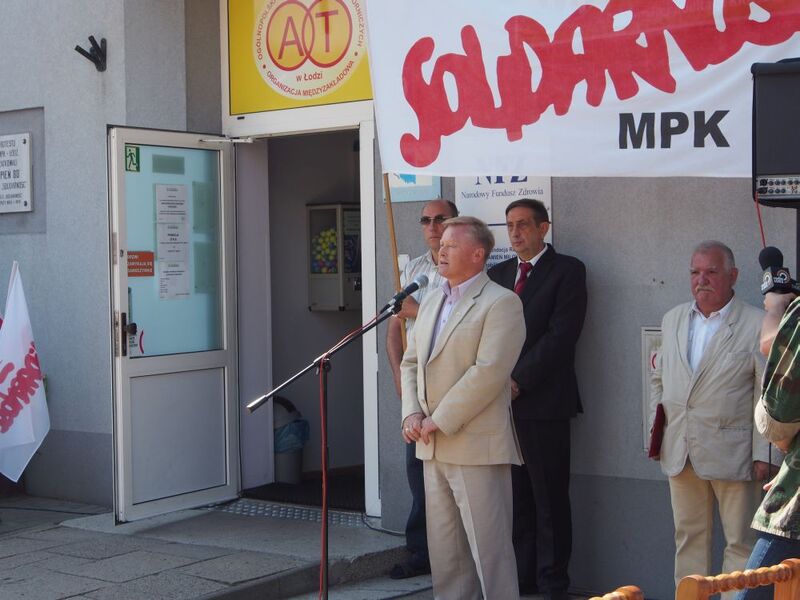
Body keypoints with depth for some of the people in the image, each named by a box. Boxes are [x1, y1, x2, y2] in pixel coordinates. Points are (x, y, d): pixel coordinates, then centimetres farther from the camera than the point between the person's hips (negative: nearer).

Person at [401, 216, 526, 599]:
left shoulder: (501, 303, -9)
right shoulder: (431, 302, 16)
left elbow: (488, 372, -18)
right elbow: (410, 362, 19)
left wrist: (439, 421, -16)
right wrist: (412, 413, 2)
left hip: (477, 447, -8)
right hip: (434, 448, 8)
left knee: (489, 549, -3)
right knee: (444, 549, 13)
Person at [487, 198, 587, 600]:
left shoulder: (567, 270, -1)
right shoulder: (498, 273, 17)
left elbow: (561, 334, -10)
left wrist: (519, 380, -13)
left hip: (543, 401, -5)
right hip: (502, 401, 5)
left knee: (550, 501, 0)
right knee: (515, 499, 10)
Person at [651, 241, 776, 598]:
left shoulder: (757, 326, -6)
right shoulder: (672, 320, 11)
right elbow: (659, 379, 19)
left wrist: (763, 454, -10)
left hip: (732, 453, -5)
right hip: (679, 451, 5)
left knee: (740, 542, 2)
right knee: (688, 537, 11)